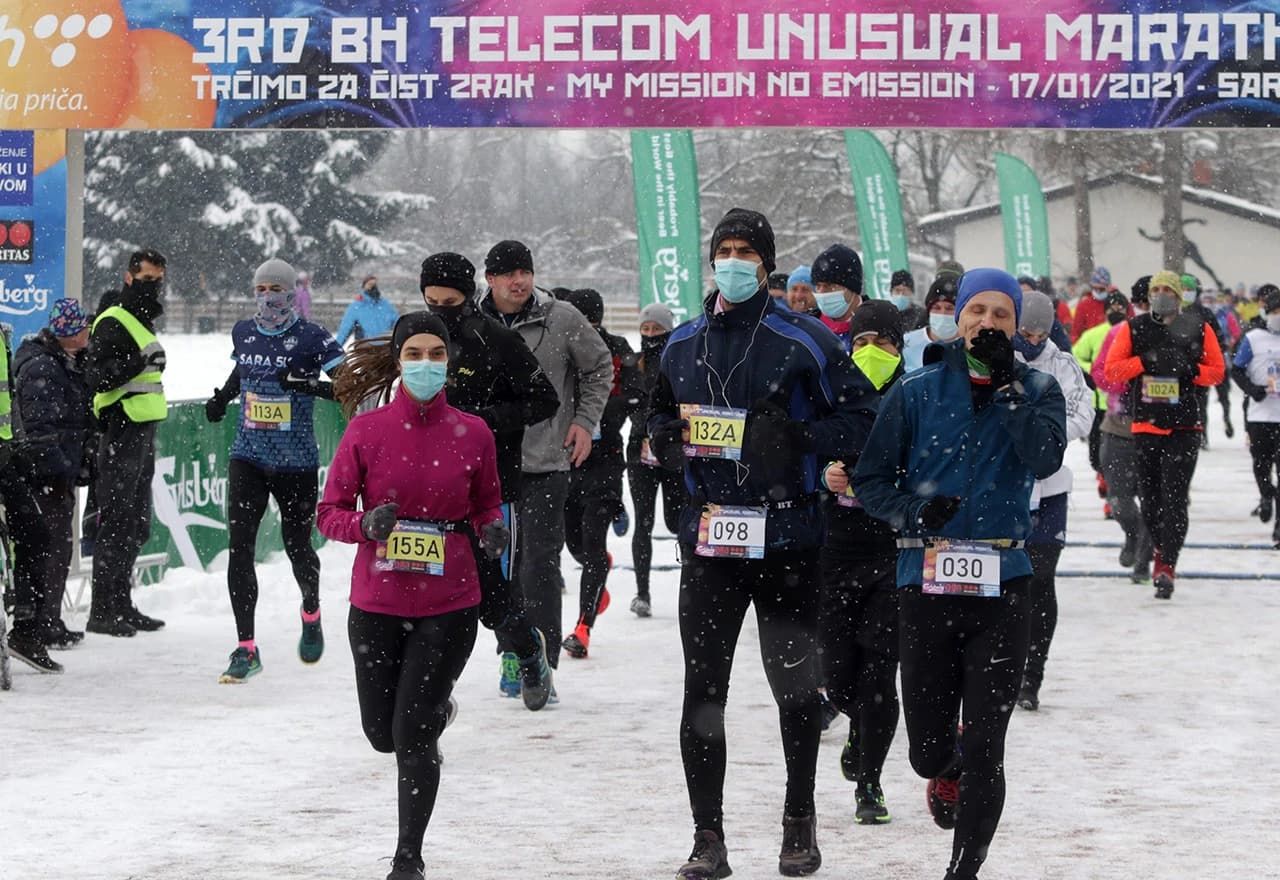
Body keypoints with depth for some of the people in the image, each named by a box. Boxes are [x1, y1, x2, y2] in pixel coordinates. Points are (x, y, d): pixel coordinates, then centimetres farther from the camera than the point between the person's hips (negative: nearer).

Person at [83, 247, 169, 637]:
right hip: (121, 433, -10)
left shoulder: (143, 321, 20)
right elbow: (96, 378, -20)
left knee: (137, 525, 12)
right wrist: (139, 361, -30)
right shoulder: (112, 323, -10)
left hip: (142, 433, 10)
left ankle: (120, 604, 19)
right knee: (116, 522, -10)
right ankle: (102, 611, -8)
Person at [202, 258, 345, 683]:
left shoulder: (311, 337, -9)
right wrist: (223, 395, 15)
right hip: (248, 457, 3)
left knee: (297, 545, 9)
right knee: (239, 546, -9)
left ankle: (311, 614, 42)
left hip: (296, 462, -3)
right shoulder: (244, 332, 6)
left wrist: (310, 384, -31)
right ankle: (246, 649, -4)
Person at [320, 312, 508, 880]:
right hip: (377, 601, 1)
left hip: (448, 604, -1)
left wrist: (492, 532, -9)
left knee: (413, 737, -6)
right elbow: (330, 513, -1)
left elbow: (487, 506, 13)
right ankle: (432, 709, 51)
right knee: (382, 735, 14)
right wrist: (366, 524, -21)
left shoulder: (472, 433, -2)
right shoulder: (367, 431, -5)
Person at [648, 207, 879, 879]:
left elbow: (859, 416, -5)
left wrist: (794, 438, -18)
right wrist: (668, 438, 3)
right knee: (703, 688, 2)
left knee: (795, 683, 8)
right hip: (708, 538, 3)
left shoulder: (804, 341, -5)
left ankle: (799, 825, 24)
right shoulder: (683, 345, 10)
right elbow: (661, 414, 25)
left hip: (786, 539, -3)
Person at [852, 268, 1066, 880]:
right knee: (927, 749, 8)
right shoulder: (918, 391, 2)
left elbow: (1044, 460, -16)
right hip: (926, 583, 1)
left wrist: (1006, 383, -18)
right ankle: (948, 775, 45)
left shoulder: (1035, 390, 3)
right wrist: (915, 513, -14)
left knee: (983, 752, -2)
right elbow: (870, 481, 4)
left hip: (1002, 588, 0)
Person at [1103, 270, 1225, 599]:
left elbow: (1217, 371, 8)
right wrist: (1145, 361, -14)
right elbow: (1112, 369, 1)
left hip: (1185, 426, -2)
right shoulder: (1134, 329, 6)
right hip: (1145, 423, 2)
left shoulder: (1199, 328, 5)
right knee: (1149, 495, 7)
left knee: (1174, 496, -11)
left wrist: (1191, 370, -11)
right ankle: (1161, 549, 31)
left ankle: (1166, 566, -13)